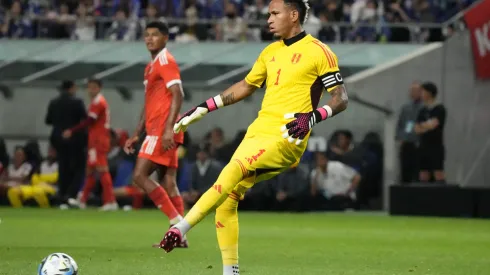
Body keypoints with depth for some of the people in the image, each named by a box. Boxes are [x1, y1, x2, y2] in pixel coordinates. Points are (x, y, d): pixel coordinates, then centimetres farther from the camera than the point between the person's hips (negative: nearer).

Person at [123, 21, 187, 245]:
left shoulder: (165, 61, -8)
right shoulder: (151, 66, 22)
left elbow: (177, 95, -18)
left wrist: (169, 128, -26)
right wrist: (137, 135, 23)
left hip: (162, 130, -10)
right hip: (156, 131, 10)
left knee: (140, 176, -13)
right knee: (169, 183, 5)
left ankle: (177, 223, -15)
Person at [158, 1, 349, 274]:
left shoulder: (319, 52, -3)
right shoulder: (270, 52, 18)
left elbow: (341, 98, -6)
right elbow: (245, 87, 29)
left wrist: (312, 116, -23)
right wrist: (203, 108, 23)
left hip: (286, 137, -7)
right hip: (259, 129, 7)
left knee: (233, 170, -28)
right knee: (227, 199, -3)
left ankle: (181, 228, -31)